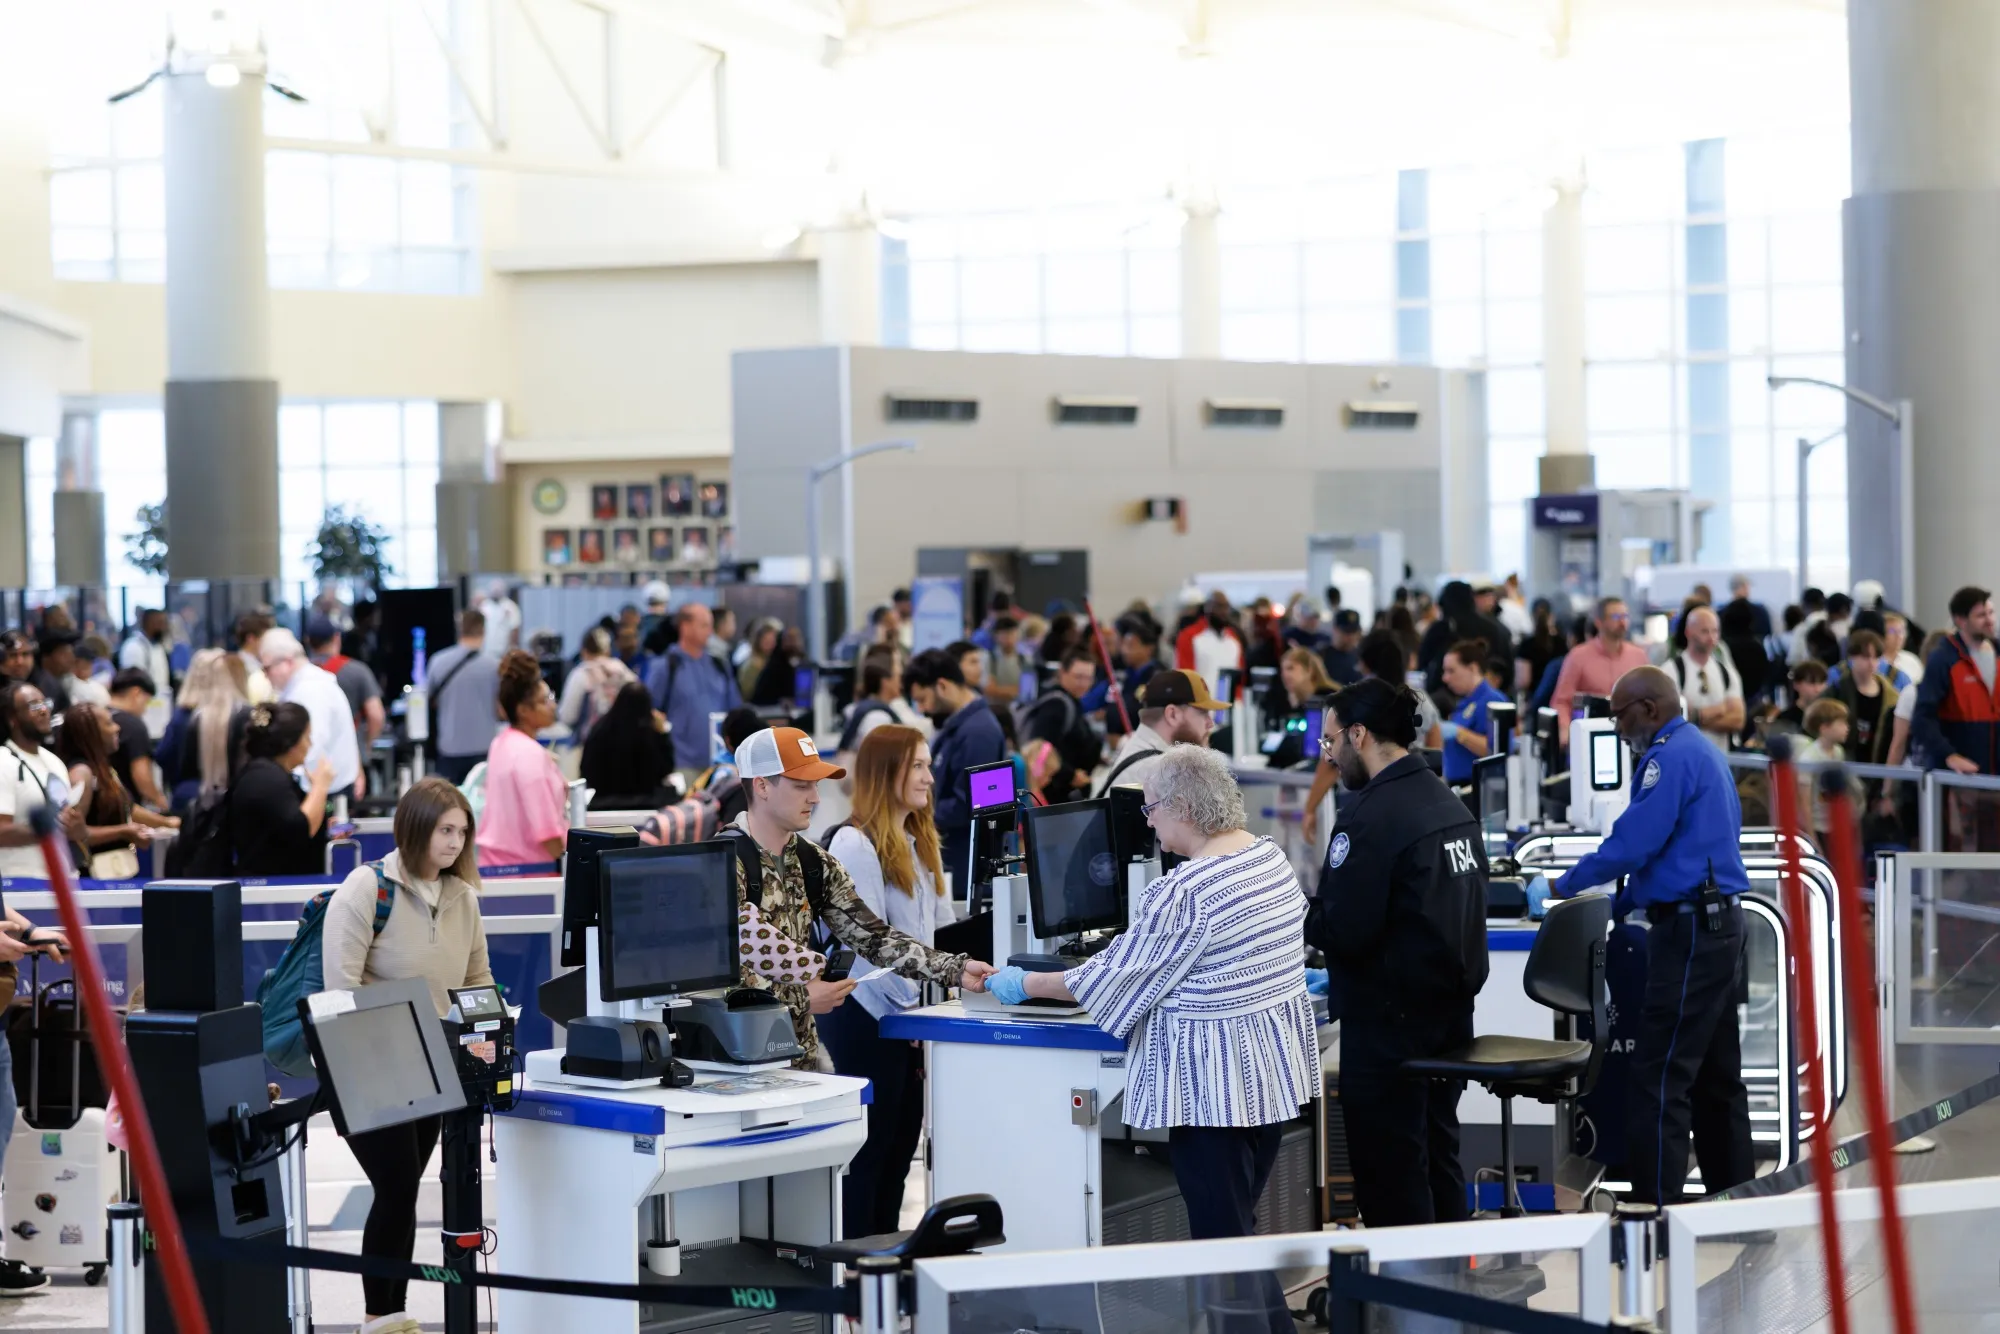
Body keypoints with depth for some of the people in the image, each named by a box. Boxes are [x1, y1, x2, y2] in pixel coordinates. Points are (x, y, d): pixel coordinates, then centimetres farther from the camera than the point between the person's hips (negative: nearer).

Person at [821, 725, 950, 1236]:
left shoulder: (921, 844, 15)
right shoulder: (854, 844, -12)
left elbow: (942, 927, 15)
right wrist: (910, 1005, -16)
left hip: (910, 1016, 8)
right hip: (867, 1019, -8)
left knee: (901, 1145, 10)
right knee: (867, 1150, -3)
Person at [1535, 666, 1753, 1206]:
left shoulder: (1671, 756, -12)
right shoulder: (1703, 752, 19)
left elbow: (1634, 842, -19)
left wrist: (1561, 888, -7)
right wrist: (1617, 903, 23)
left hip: (1690, 932, -10)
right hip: (1721, 923, 10)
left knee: (1659, 1079, -11)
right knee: (1717, 1076, 14)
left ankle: (1656, 1206, -14)